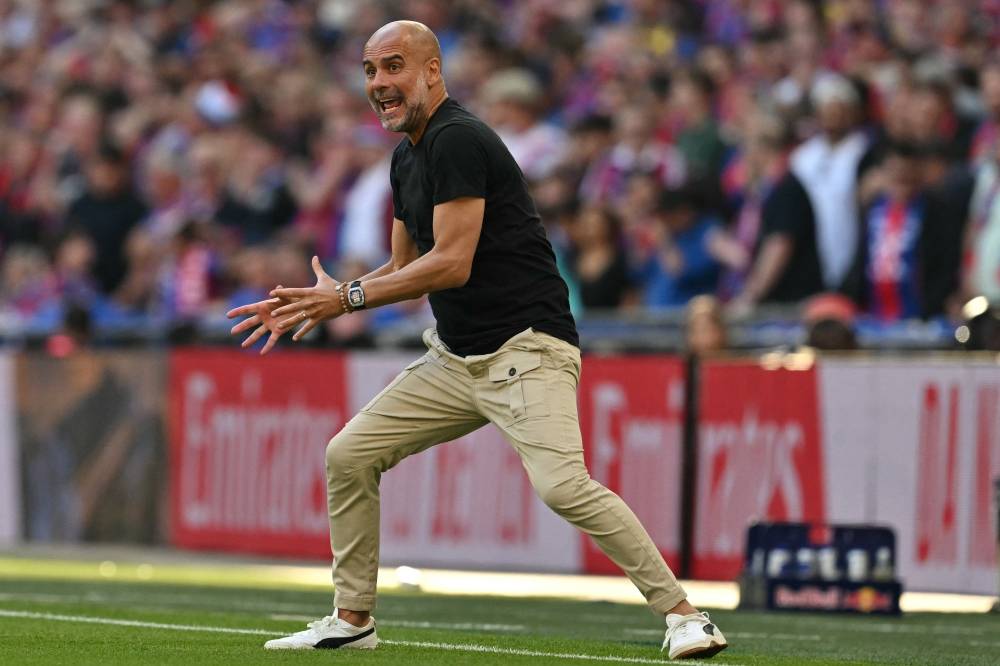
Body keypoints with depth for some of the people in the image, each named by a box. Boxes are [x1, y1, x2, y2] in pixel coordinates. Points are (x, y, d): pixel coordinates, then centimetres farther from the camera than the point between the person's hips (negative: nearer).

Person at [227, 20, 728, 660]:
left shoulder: (458, 140, -15)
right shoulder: (408, 157, 15)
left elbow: (452, 264, -21)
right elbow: (405, 269, 24)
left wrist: (347, 297, -14)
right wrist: (310, 305, 14)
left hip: (526, 350, -10)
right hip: (454, 359, 10)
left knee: (563, 485, -27)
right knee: (350, 454, 6)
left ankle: (683, 613, -20)